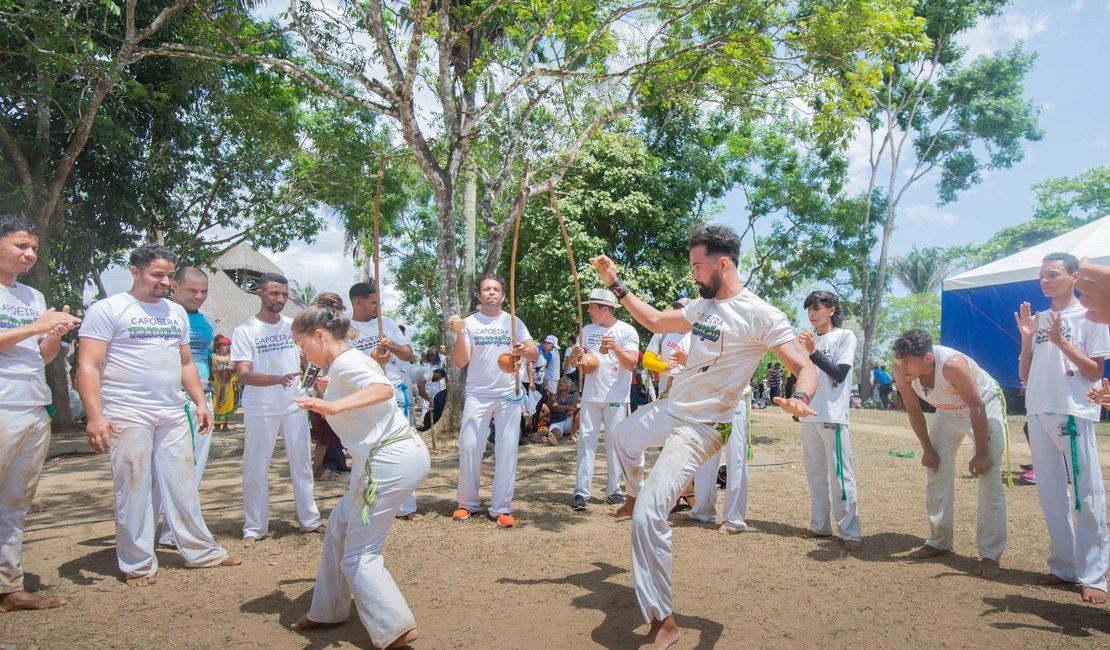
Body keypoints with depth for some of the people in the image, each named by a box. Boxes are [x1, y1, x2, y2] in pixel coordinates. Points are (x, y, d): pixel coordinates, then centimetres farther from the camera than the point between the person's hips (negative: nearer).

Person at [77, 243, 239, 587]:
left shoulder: (176, 312, 15)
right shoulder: (108, 309, -4)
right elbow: (88, 366, -10)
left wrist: (200, 401, 13)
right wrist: (95, 416, -19)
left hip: (173, 414, 5)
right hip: (127, 415, -5)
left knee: (183, 484, 9)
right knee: (133, 489, 1)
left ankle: (200, 550, 19)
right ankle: (138, 565, 14)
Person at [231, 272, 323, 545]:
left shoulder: (294, 326, 3)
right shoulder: (245, 330, -10)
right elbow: (243, 374, -19)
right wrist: (278, 379, -34)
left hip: (294, 406, 4)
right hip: (260, 410, -4)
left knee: (302, 464, 10)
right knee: (256, 469, 4)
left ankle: (309, 520, 22)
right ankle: (254, 528, 18)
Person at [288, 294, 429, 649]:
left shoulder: (343, 363, -13)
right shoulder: (353, 360, 17)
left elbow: (384, 389, -31)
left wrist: (335, 406, -43)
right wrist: (330, 395, 24)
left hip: (391, 461, -10)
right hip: (395, 455, 10)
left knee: (358, 555, -2)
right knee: (340, 527, 20)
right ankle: (327, 610, 33)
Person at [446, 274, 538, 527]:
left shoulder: (513, 322, 6)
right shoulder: (469, 323, 2)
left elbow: (535, 353, -3)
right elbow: (459, 362, -6)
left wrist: (525, 351, -26)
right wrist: (459, 333, -21)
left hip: (509, 395, 1)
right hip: (477, 395, -1)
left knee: (507, 451, 0)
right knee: (469, 447, -4)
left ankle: (501, 507, 7)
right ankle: (467, 502, 14)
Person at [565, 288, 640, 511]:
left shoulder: (626, 331, -3)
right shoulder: (587, 330, 11)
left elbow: (632, 364, -11)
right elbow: (576, 364, 12)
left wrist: (615, 347, -27)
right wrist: (575, 356, -11)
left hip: (616, 398, -3)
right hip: (591, 396, 3)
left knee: (614, 443, 3)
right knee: (586, 441, 0)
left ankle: (613, 490, 14)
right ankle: (581, 491, 1)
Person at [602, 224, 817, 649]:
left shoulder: (760, 315, -19)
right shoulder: (702, 305, 5)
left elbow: (805, 367, -22)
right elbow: (654, 321, 18)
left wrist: (800, 400, -45)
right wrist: (616, 285, 14)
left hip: (700, 428, -9)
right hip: (668, 411, 9)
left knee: (648, 516, -20)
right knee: (622, 439, 33)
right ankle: (634, 496, 61)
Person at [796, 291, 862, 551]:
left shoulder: (845, 336, -2)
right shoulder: (809, 338, 13)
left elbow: (839, 374, -12)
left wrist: (813, 352, -17)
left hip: (833, 416, -6)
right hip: (809, 415, 6)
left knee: (840, 474, -5)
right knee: (815, 473, 10)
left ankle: (850, 532, 0)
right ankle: (819, 526, 17)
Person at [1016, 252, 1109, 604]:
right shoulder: (1037, 320, 14)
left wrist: (1061, 342, -15)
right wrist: (1027, 338, 0)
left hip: (1075, 414, -6)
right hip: (1038, 414, 6)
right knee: (1049, 493, 10)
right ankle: (1063, 566, 19)